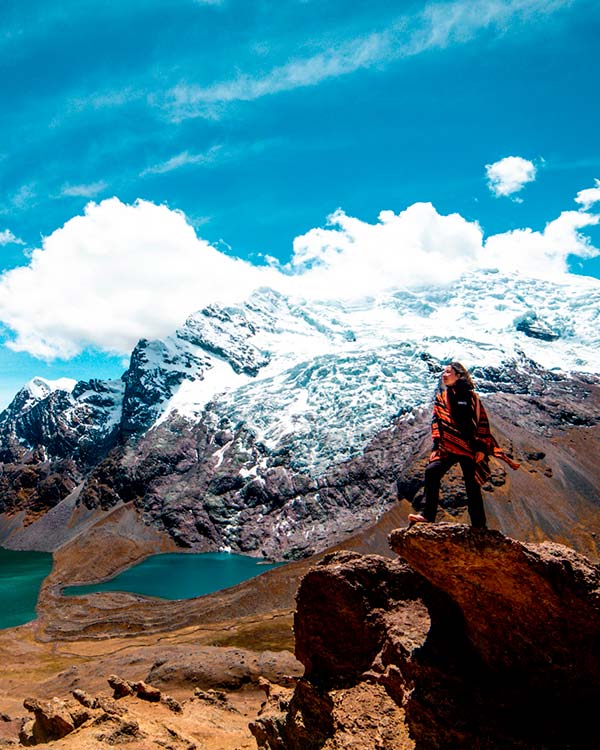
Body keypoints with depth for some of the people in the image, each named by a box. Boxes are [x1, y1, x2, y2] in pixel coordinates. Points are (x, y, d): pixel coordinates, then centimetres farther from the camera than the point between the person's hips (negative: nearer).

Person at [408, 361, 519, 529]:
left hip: (468, 447, -3)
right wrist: (436, 447, 1)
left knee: (472, 485, 0)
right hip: (447, 447, 3)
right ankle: (426, 514, -20)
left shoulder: (470, 396, 2)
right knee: (432, 471, -20)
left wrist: (481, 448, -6)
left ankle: (479, 526, 11)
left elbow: (482, 422, 1)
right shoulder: (440, 396, 12)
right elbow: (436, 421, 10)